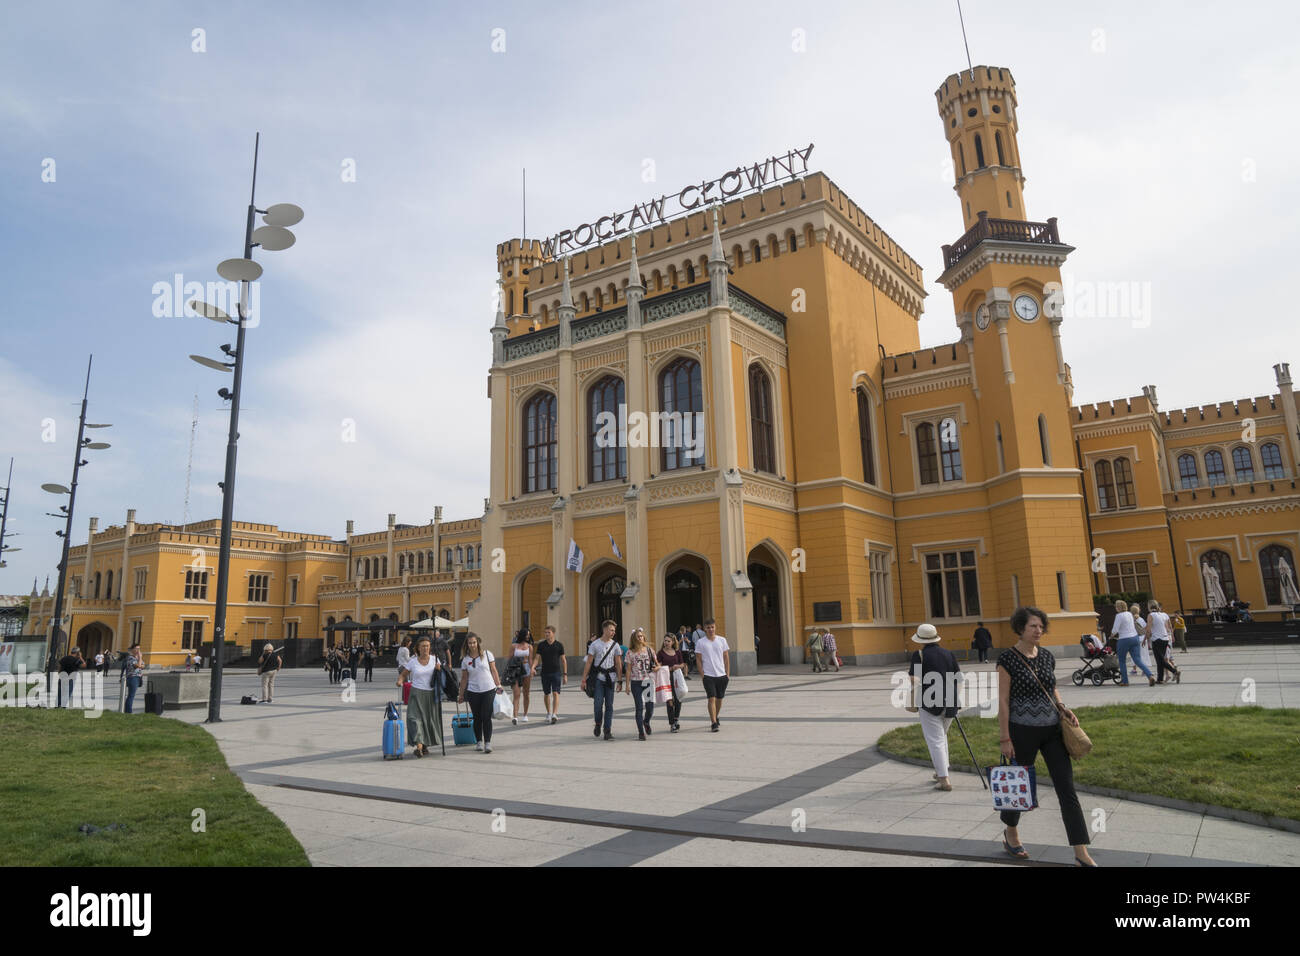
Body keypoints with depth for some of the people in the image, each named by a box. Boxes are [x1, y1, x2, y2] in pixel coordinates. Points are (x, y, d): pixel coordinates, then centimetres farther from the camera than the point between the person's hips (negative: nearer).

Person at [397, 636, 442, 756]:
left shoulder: (434, 659, 5)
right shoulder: (412, 661, -1)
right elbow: (403, 674, 6)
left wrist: (439, 669, -8)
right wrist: (400, 680, -14)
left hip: (431, 694, 2)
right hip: (417, 693, -2)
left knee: (430, 719, 6)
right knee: (415, 717, -16)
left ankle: (425, 746, 21)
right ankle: (419, 746, -22)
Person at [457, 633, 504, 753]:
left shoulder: (487, 654, 0)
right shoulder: (465, 659, 3)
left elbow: (493, 670, 5)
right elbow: (464, 678, 9)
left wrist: (498, 685, 2)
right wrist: (461, 695, 10)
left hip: (489, 690, -1)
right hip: (473, 691, 1)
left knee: (487, 717, -5)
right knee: (477, 717, 8)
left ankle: (488, 742, -1)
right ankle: (479, 741, 21)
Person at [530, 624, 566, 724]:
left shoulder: (559, 645, 2)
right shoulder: (541, 645, 3)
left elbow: (563, 660, 5)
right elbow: (537, 658, 0)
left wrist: (565, 675, 3)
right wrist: (533, 667, -21)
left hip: (556, 672, -2)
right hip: (545, 673, 2)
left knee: (555, 693, -13)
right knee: (546, 694, 10)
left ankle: (555, 714, -21)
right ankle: (548, 713, 26)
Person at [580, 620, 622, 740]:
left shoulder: (615, 645, 7)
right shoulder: (595, 644, 0)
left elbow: (618, 664, 9)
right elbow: (588, 663, 1)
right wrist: (583, 680, -2)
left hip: (610, 677, 2)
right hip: (598, 677, -2)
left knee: (609, 705, 2)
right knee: (598, 703, -10)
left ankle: (608, 732, 8)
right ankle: (598, 725, 17)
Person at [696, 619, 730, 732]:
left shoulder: (722, 640, 5)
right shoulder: (700, 643, -2)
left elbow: (726, 657, 9)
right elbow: (699, 660, 1)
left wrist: (728, 674, 5)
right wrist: (702, 675, -5)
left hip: (722, 675, 3)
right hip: (708, 675, -3)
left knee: (719, 698, 13)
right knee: (712, 698, -12)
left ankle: (715, 717, 34)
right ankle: (714, 723, -10)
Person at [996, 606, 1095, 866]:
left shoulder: (1047, 656, 4)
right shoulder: (1007, 658, -13)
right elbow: (1002, 701, -12)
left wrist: (1063, 709, -1)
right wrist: (1005, 739, -13)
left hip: (1053, 730, 5)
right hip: (1023, 732, -5)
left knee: (1067, 790, 1)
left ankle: (1081, 853, 6)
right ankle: (1010, 833, 37)